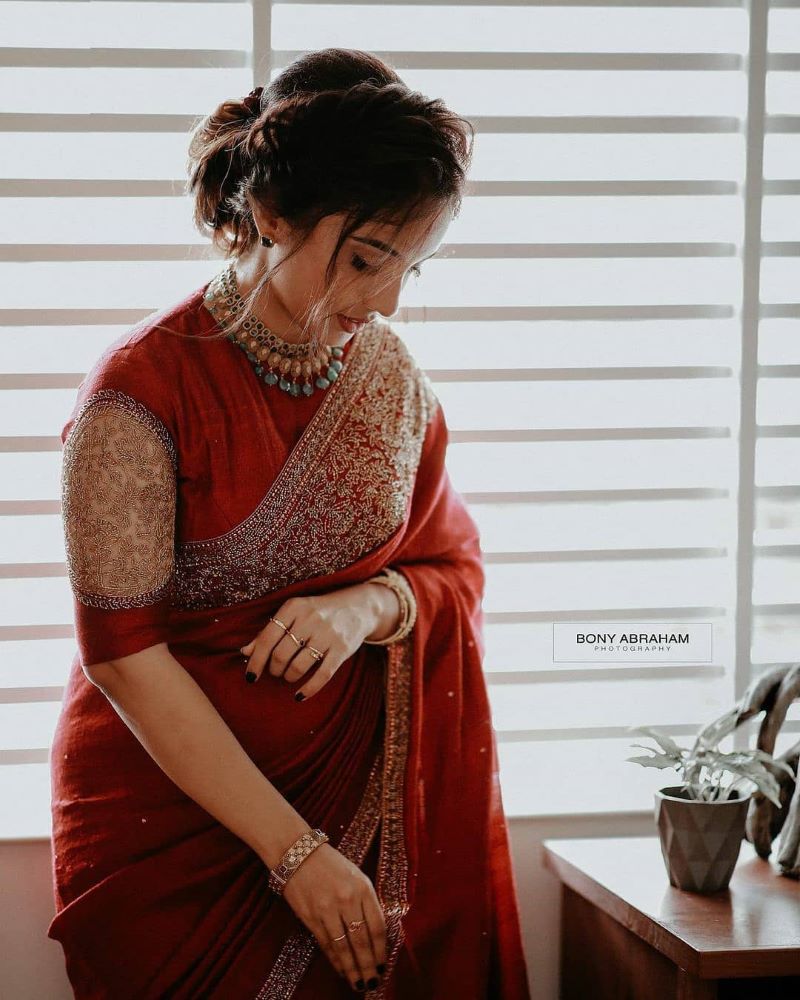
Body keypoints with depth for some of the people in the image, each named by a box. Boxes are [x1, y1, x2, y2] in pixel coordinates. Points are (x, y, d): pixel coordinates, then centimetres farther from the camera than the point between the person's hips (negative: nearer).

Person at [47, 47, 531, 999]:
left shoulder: (389, 370, 0)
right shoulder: (143, 387, -17)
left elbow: (457, 567, 7)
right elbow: (124, 653, -17)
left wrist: (370, 606, -18)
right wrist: (293, 850, -18)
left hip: (361, 799, 5)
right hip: (169, 808, -4)